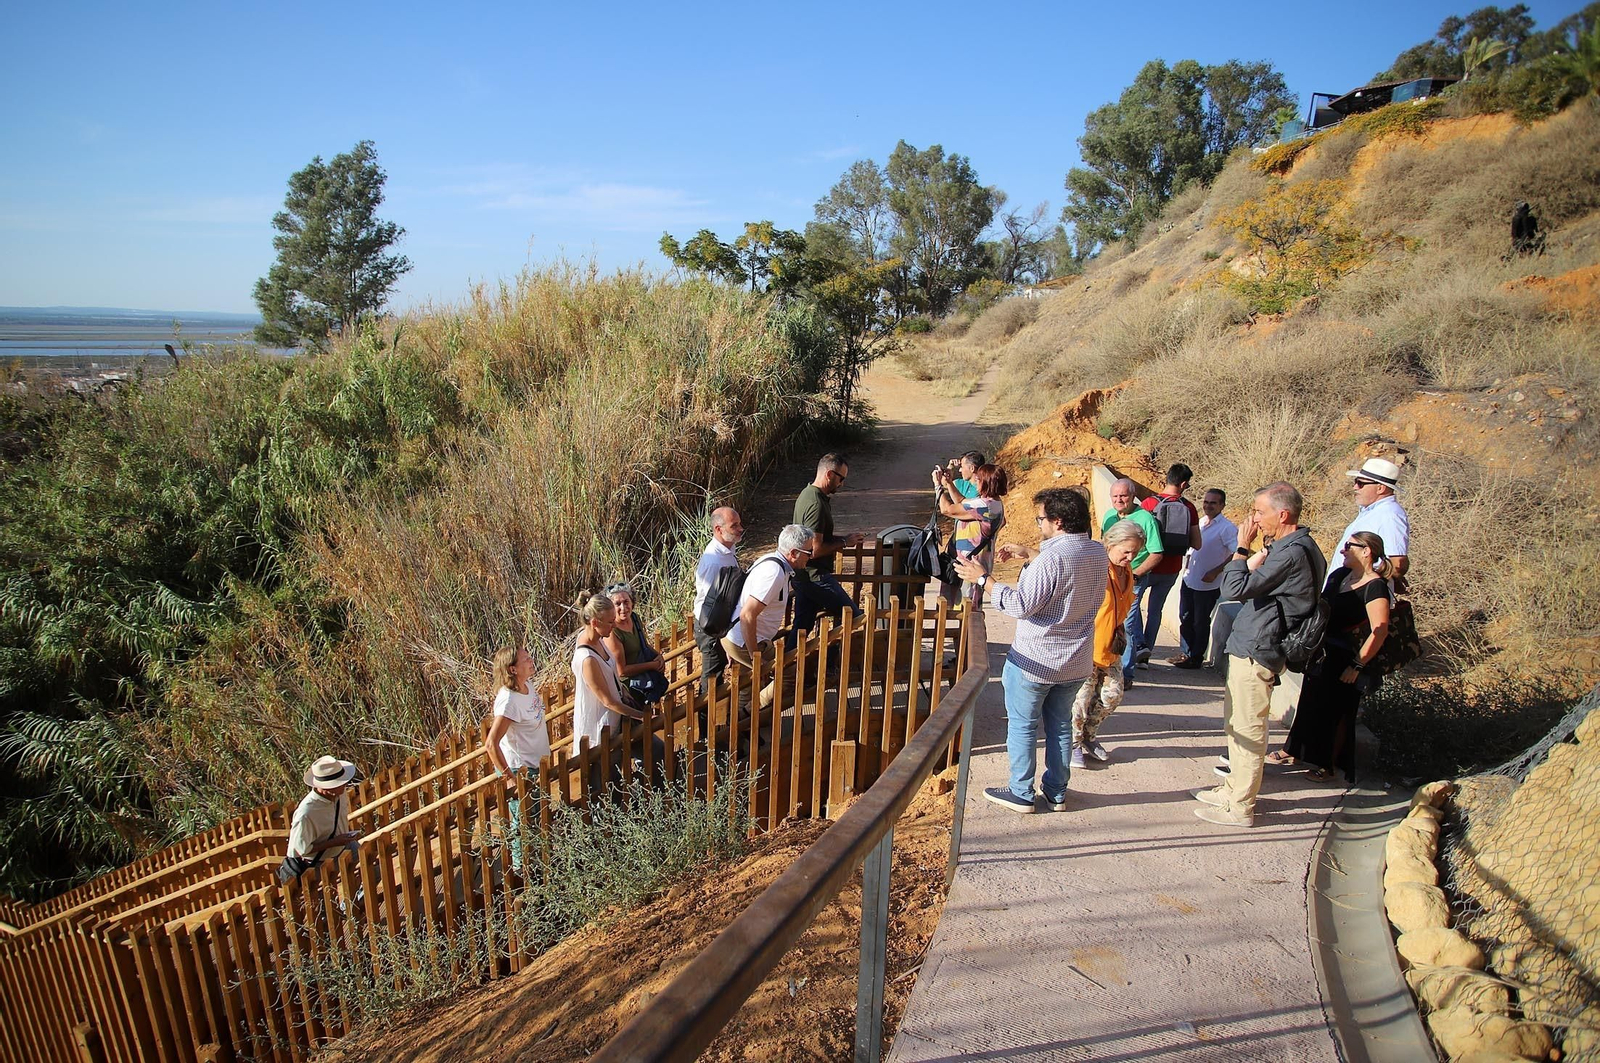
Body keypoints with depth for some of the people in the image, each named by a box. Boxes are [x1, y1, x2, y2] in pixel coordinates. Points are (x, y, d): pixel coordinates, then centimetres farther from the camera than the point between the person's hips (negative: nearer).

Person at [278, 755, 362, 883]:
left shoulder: (340, 795, -11)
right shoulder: (306, 814, -32)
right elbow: (302, 849, -22)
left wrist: (348, 836, 3)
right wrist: (335, 842, -24)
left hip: (343, 847, 6)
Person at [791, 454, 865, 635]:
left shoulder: (808, 493, 11)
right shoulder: (816, 504, -22)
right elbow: (815, 550, -24)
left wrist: (842, 538, 11)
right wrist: (844, 543, -12)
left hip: (802, 577, 10)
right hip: (815, 577, -10)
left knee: (802, 627, 13)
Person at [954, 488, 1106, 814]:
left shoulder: (1052, 558, -25)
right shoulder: (1097, 552, 0)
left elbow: (1021, 606, -24)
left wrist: (982, 578, -16)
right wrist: (1028, 554, 17)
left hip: (1035, 661, -7)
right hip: (1075, 663, 7)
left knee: (1022, 726, 9)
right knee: (1060, 726, 19)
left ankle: (1021, 793, 19)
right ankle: (1056, 792, 29)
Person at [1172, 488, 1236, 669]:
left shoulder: (1227, 528, -14)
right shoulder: (1200, 522, 8)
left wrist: (1215, 572, -21)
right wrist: (1187, 567, 10)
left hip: (1208, 585, -7)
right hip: (1189, 579, 7)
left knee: (1201, 622, 5)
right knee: (1185, 618, 15)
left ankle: (1196, 658, 17)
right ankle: (1185, 652, 28)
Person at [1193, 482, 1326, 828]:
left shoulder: (1292, 553, -22)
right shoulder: (1293, 546, 11)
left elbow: (1236, 589, -25)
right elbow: (1251, 585, 16)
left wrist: (1242, 546, -17)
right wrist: (1257, 559, 2)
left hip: (1255, 653, -11)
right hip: (1249, 647, 11)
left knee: (1248, 729, 0)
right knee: (1235, 723, 21)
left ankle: (1240, 807, 11)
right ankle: (1235, 788, 35)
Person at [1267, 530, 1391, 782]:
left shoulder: (1375, 587, -18)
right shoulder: (1340, 575, 5)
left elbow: (1379, 631, -23)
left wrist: (1357, 665, -20)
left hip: (1345, 660, -7)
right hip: (1322, 653, 7)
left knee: (1336, 712, 5)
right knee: (1311, 702, 16)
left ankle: (1328, 765, 20)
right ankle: (1295, 752, 29)